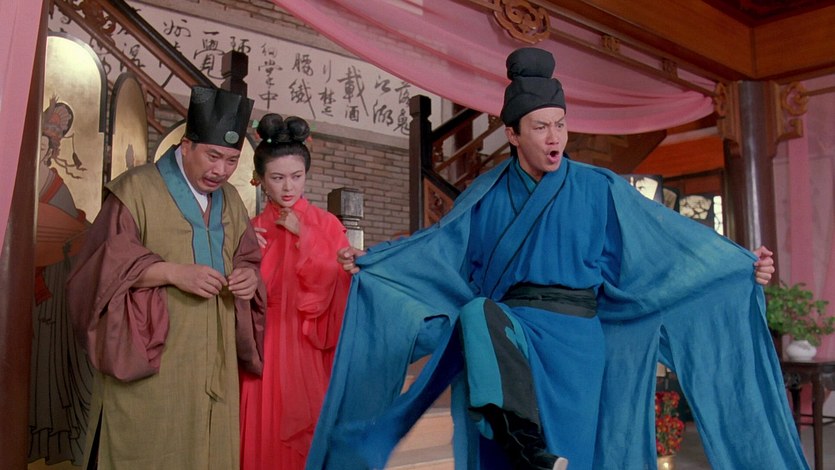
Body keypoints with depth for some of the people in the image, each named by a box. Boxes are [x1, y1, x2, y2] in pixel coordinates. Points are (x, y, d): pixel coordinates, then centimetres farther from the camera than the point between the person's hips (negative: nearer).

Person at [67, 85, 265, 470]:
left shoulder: (230, 200, 13)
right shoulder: (136, 188, -6)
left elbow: (248, 259, 17)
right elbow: (106, 262, -11)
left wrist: (249, 276, -7)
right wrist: (175, 272, -23)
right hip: (148, 364, -5)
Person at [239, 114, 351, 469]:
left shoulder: (327, 226, 1)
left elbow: (338, 289, -7)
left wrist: (304, 237, -11)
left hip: (309, 352, -2)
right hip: (265, 353, 2)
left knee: (309, 438, 2)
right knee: (265, 436, 6)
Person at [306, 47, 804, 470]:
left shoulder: (598, 188, 1)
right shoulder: (489, 193, 6)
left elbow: (674, 238, 1)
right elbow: (438, 247, 9)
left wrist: (744, 266, -6)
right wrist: (371, 260, 2)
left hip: (573, 340, 0)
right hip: (506, 326, 1)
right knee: (475, 314, -34)